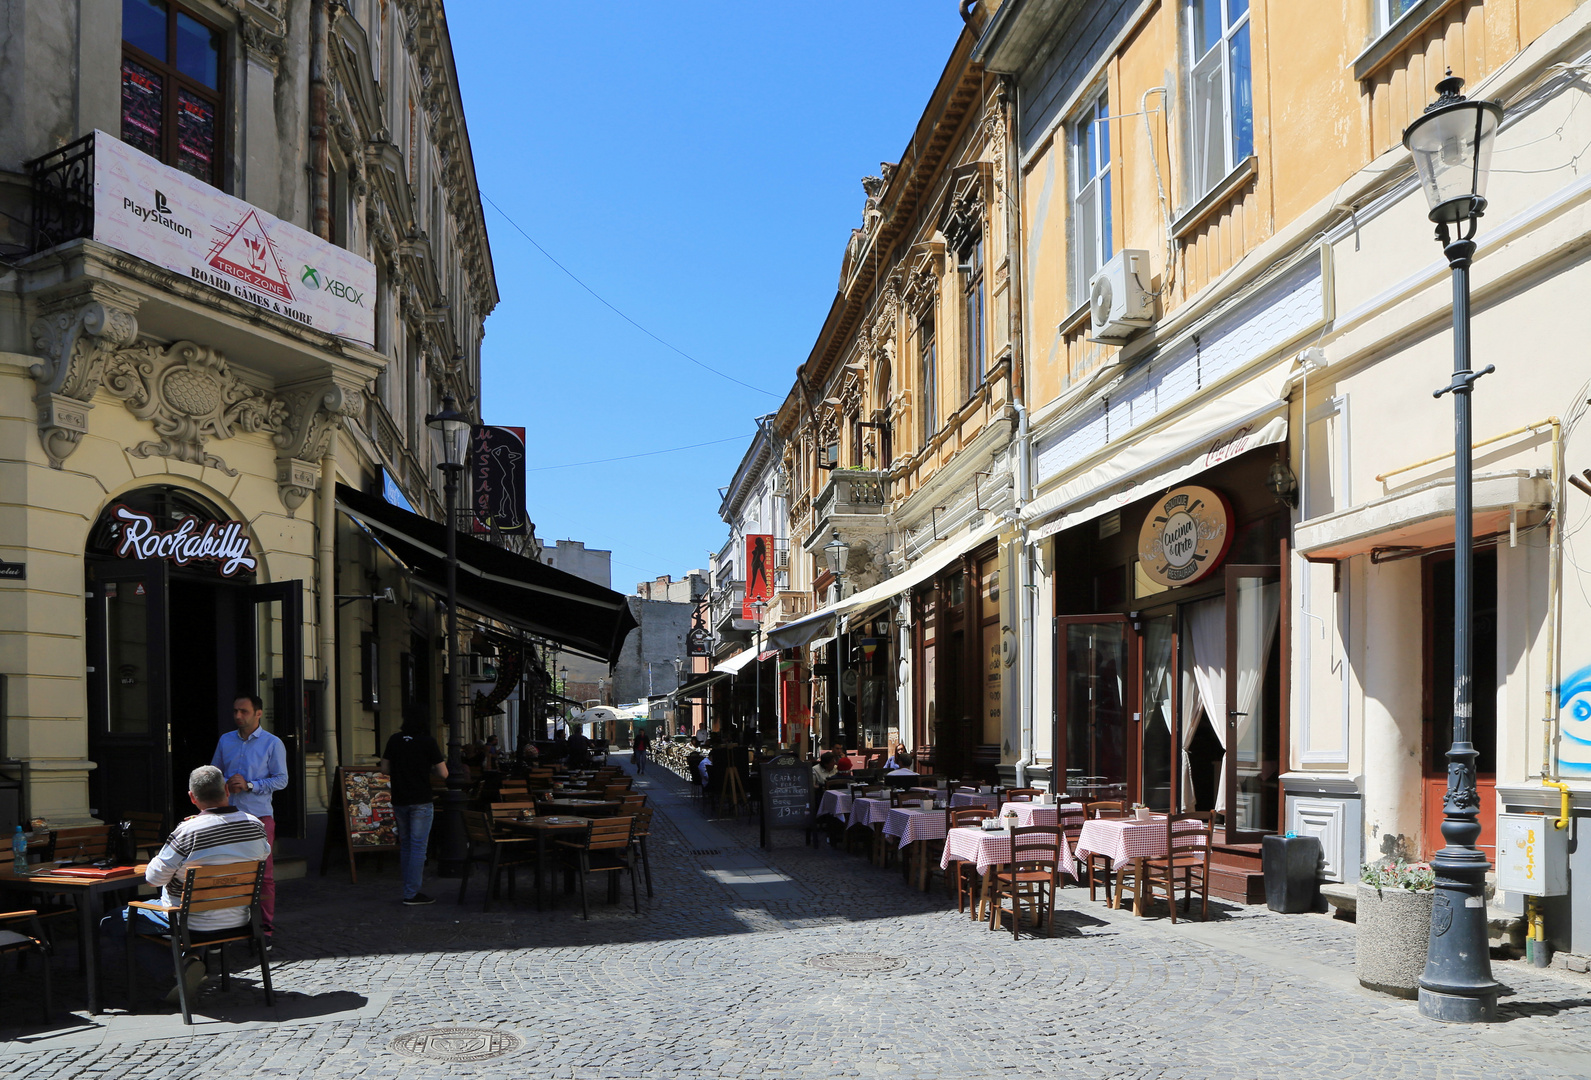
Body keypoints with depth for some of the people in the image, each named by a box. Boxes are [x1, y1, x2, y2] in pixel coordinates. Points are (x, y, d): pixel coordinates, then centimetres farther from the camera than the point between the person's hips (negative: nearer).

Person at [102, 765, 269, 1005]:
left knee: (109, 925, 5)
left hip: (191, 926, -7)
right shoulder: (255, 826, -9)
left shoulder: (187, 832, -24)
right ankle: (192, 960, 17)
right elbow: (263, 855, 12)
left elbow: (154, 877, -16)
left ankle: (183, 963, -7)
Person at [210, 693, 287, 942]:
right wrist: (225, 785, -2)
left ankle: (266, 929, 4)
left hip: (259, 816, -4)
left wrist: (250, 785, -13)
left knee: (264, 874, -3)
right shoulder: (225, 741, 13)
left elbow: (281, 780, -2)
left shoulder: (272, 744, 0)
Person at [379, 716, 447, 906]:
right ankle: (411, 895, -4)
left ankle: (410, 890, 20)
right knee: (418, 847, -2)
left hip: (398, 800, 5)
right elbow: (443, 774, -5)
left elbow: (385, 769, 11)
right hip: (421, 801, -5)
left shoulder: (394, 739, 7)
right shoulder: (428, 742, -5)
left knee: (405, 845, 15)